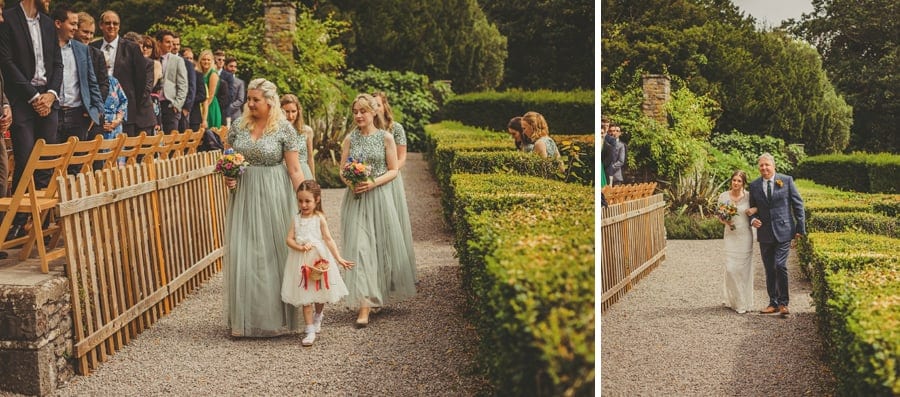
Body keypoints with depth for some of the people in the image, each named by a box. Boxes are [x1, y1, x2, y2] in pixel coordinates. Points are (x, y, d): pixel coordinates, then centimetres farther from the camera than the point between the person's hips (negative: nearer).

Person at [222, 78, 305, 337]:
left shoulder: (284, 128, -5)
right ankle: (244, 319, 12)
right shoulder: (238, 126, 5)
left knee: (274, 253, 1)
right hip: (243, 196, 3)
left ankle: (277, 317, 14)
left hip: (273, 198, -3)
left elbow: (294, 170, -5)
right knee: (242, 255, 2)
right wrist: (228, 177, -4)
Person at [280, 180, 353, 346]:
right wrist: (300, 247, -21)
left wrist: (339, 258, -14)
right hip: (301, 261, 2)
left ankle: (318, 316, 45)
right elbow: (289, 239, -3)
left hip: (318, 258, -1)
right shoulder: (297, 219, 2)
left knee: (319, 292, 14)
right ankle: (310, 331, 5)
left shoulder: (319, 218, -6)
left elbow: (328, 239, -7)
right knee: (305, 297, 0)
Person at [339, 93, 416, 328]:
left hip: (378, 197, -1)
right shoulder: (350, 139, 7)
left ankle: (381, 295, 20)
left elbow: (393, 171, 0)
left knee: (382, 245, 4)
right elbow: (342, 171, 9)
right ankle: (364, 305, -3)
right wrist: (350, 182, -12)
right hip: (354, 199, 1)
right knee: (359, 248, -6)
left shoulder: (386, 137, 0)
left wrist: (373, 183, -15)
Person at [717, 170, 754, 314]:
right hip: (730, 236, 1)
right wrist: (725, 221, -14)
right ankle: (732, 300, 11)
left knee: (744, 268, 2)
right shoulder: (723, 196, 1)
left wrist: (754, 210, -14)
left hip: (745, 236, -1)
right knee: (730, 268, -5)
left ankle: (744, 302, 14)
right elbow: (720, 217, 8)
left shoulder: (748, 196, -3)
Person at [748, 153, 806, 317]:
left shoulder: (786, 180, -1)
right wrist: (753, 219, -7)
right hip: (765, 234, 3)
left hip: (783, 231, -3)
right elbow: (753, 208, 15)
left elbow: (798, 204, 2)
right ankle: (773, 303, 19)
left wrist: (801, 228, -1)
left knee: (780, 266, -14)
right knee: (769, 270, 8)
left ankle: (783, 302, -1)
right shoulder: (754, 185, 6)